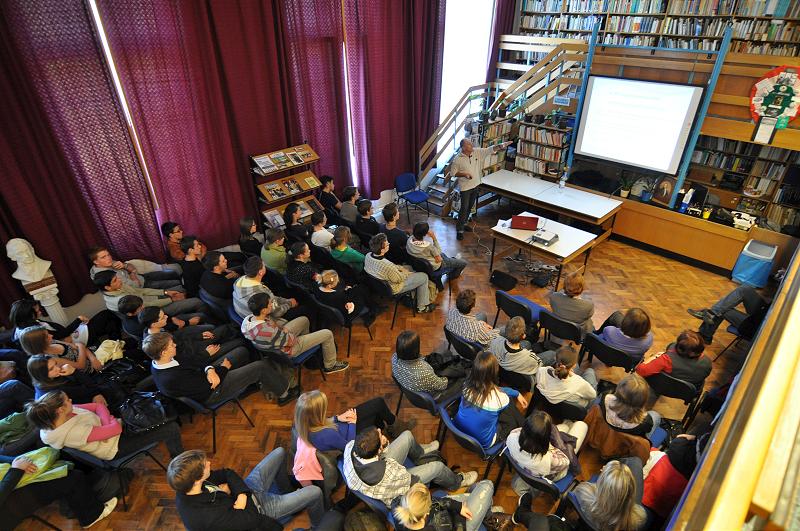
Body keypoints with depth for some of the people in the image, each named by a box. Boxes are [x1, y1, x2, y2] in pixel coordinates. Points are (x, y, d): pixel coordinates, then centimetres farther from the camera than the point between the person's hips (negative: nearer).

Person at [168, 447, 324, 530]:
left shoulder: (185, 489, -19)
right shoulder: (208, 517, -42)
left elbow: (226, 473, -8)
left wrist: (242, 492, -22)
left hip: (247, 492, 7)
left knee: (280, 452, 12)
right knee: (314, 493, -4)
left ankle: (286, 490, 40)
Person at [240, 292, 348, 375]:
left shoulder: (247, 319, -18)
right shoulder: (267, 331, -42)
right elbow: (291, 341, -26)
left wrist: (280, 328, -12)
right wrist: (286, 330, -9)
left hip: (281, 337, 8)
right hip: (288, 350, -8)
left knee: (304, 320, 24)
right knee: (327, 334, 0)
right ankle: (330, 366, 23)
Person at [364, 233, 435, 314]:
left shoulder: (368, 256, -18)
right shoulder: (388, 266, -42)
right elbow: (399, 279, -21)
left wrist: (400, 268, 0)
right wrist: (406, 273, -3)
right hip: (392, 288, -8)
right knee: (424, 277, 4)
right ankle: (422, 307, 22)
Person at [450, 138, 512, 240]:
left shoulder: (477, 152, -5)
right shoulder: (458, 159, -17)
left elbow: (490, 150, -6)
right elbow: (453, 172, -9)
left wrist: (500, 146, -22)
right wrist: (464, 174, -23)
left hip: (475, 185, 6)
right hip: (465, 187, -6)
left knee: (469, 207, 18)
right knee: (464, 208, -3)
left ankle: (463, 223, 36)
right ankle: (459, 229, 7)